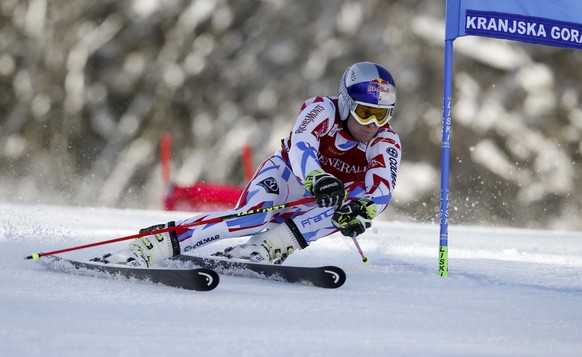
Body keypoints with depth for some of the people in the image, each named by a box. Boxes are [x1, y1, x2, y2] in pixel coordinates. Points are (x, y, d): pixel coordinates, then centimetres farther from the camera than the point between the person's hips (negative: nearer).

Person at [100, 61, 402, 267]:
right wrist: (319, 180, -62)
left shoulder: (386, 143, -17)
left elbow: (383, 187, -34)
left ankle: (268, 248, -36)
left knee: (360, 195, -33)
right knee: (254, 217, -36)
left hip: (325, 202, 3)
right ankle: (144, 248, -40)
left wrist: (362, 210, -56)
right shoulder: (323, 110, -23)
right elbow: (300, 147, -41)